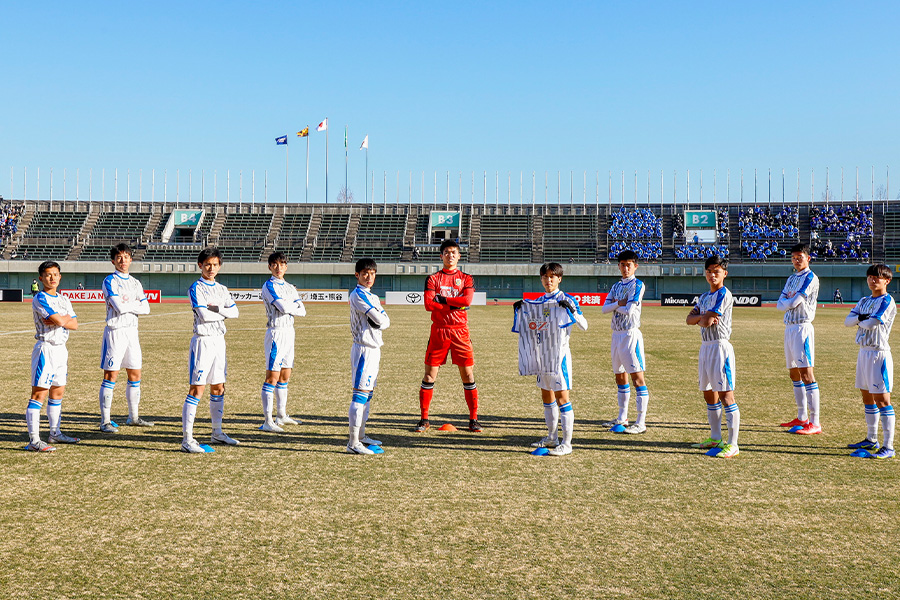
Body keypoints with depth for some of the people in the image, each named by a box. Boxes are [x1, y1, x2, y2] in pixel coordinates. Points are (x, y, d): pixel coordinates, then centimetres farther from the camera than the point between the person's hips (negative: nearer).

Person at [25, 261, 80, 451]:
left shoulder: (64, 300, 14)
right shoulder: (40, 299, -10)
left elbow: (74, 324, 3)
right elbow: (59, 321, -21)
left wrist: (58, 320, -11)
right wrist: (66, 317, -1)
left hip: (61, 349, 8)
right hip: (46, 348, -8)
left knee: (57, 393, 15)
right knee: (39, 394, -9)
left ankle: (55, 433, 26)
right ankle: (34, 440, -11)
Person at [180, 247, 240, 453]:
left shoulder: (222, 289, 14)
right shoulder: (196, 288, -7)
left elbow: (234, 311, 3)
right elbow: (204, 315, -18)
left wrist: (216, 308, -12)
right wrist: (224, 313, -2)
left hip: (219, 340, 7)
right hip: (203, 341, -7)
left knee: (218, 388, 14)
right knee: (197, 389, -10)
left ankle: (217, 432, 27)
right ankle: (187, 439, -10)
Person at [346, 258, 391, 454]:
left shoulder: (373, 297, 17)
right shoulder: (358, 294, -12)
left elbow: (385, 321, 8)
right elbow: (379, 320, -19)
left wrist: (379, 321, -10)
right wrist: (378, 320, 0)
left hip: (374, 349, 10)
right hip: (364, 349, -10)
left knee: (368, 393, 14)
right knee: (360, 394, -10)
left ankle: (361, 436, 23)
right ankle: (353, 442, -10)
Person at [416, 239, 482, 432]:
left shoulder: (466, 278, 8)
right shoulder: (433, 278, 6)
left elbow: (467, 300, -10)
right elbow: (428, 304, -8)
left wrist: (442, 299, -8)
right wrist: (455, 305, -10)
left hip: (460, 331, 0)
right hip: (439, 331, 0)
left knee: (468, 374, 0)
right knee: (430, 374, 0)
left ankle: (473, 419, 8)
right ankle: (424, 419, 9)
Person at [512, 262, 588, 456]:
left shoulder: (566, 300, -8)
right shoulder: (538, 302, 11)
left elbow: (584, 326, -14)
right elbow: (531, 324, 24)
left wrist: (572, 309, -29)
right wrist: (519, 310, 10)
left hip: (559, 354, -7)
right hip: (541, 355, 7)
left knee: (562, 397, -8)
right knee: (546, 396, 14)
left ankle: (566, 443, -5)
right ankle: (552, 438, 27)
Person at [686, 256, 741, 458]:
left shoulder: (724, 294, -12)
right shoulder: (705, 296, 16)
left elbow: (707, 322, -18)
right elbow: (689, 319, 10)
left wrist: (702, 319, 5)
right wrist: (703, 317, -9)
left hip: (720, 347, -9)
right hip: (705, 347, 9)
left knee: (726, 396, -10)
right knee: (709, 395, 15)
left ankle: (732, 445, -10)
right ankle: (715, 438, 26)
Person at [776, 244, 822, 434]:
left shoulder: (810, 277, -9)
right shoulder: (791, 279, 18)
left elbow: (795, 302, -16)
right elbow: (780, 304, 10)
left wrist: (789, 301, 4)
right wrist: (791, 301, -9)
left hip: (802, 328, -9)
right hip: (789, 328, 9)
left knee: (806, 374, -12)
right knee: (794, 374, 13)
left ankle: (815, 423, -12)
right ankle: (802, 418, 22)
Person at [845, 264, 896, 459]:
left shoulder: (887, 301, -10)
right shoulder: (864, 301, 15)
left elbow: (872, 322, -20)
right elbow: (847, 321, 6)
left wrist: (860, 321, 0)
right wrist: (860, 318, -12)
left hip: (879, 353, -8)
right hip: (864, 352, 8)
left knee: (882, 399, -10)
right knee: (867, 397, 15)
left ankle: (888, 447, -9)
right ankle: (871, 440, 26)